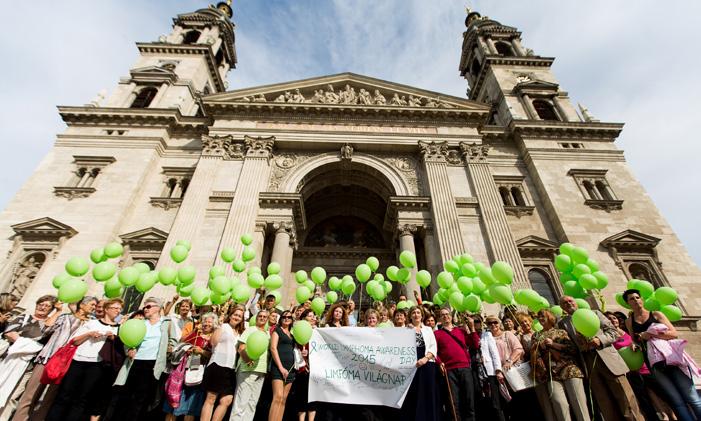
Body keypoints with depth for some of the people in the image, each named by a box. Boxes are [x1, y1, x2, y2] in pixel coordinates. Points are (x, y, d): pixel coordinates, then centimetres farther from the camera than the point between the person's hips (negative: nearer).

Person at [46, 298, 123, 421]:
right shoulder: (92, 322, 13)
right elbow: (74, 341, 9)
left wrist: (113, 338, -8)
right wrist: (89, 334, -7)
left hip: (97, 365, 0)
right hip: (78, 360, 1)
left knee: (81, 400, -1)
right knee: (63, 397, 0)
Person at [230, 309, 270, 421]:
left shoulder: (268, 334, 17)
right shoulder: (250, 329, 1)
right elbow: (241, 348, -7)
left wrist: (266, 368, 6)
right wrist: (248, 359, -23)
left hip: (261, 371, 6)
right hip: (248, 369, -6)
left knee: (252, 403, 10)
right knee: (241, 401, -6)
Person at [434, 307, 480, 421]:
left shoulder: (462, 331, 16)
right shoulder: (436, 333, 9)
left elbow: (475, 346, 10)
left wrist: (472, 328, 7)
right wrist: (439, 362, -15)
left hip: (465, 368, 2)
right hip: (449, 370, -2)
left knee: (469, 400, 3)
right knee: (454, 403, 0)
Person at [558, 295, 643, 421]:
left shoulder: (594, 313, 12)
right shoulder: (562, 323, 10)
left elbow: (613, 332, 8)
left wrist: (600, 340, -9)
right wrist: (580, 346, -10)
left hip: (608, 359, 0)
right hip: (588, 365, 0)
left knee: (626, 399, -2)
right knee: (606, 405, 3)